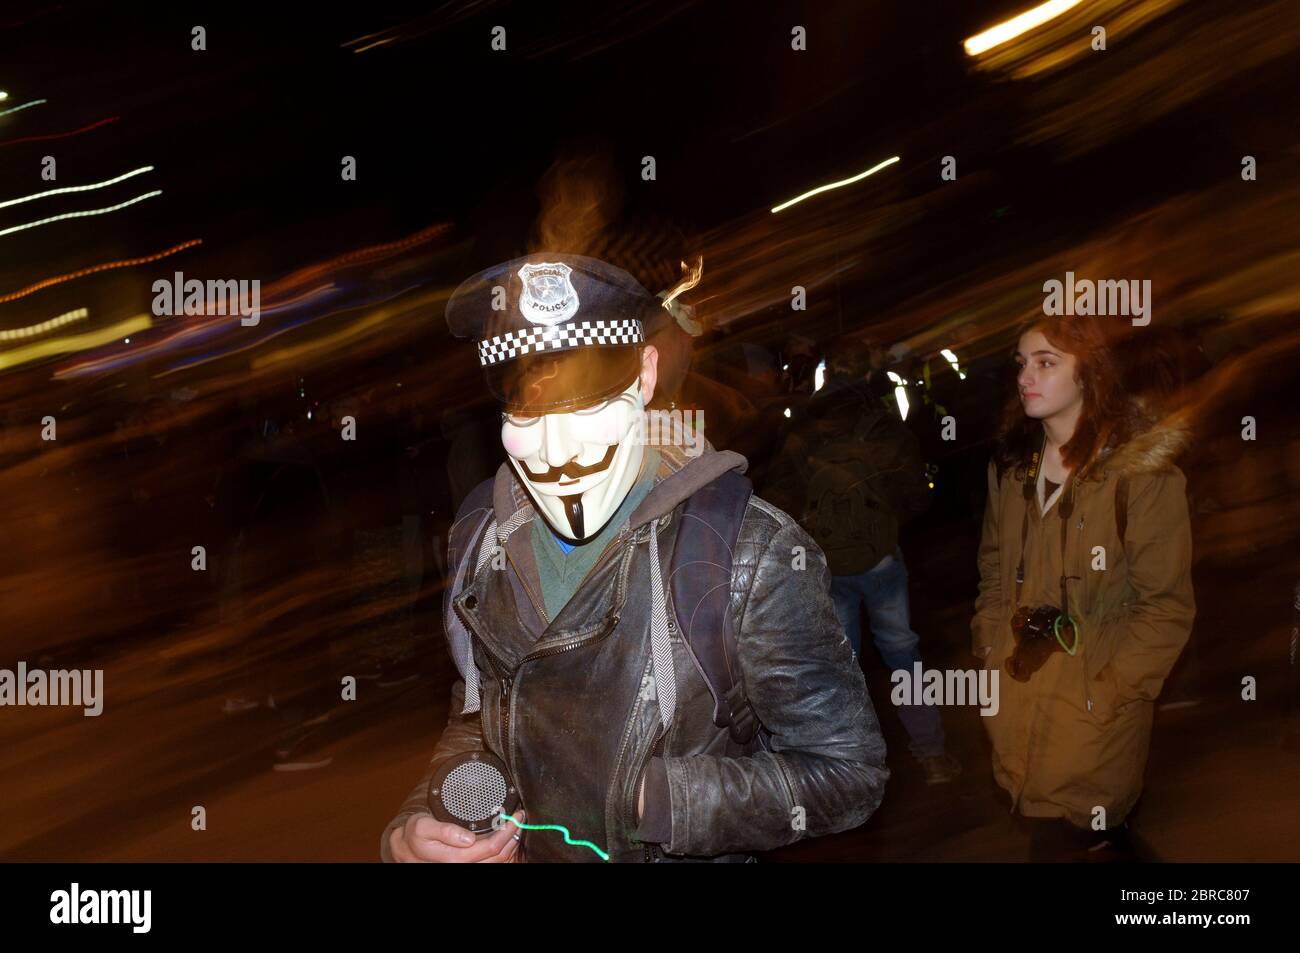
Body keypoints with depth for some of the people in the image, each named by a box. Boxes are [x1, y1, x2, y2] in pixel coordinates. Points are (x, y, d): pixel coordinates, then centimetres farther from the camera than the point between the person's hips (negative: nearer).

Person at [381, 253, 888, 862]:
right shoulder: (484, 541, -7)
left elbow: (845, 772, -21)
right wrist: (408, 833, -13)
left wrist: (647, 800, -27)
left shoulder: (750, 553, -23)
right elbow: (477, 717, 5)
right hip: (520, 852, 4)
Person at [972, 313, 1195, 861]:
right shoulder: (1012, 465, 8)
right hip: (1016, 694, 6)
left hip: (1094, 703, -5)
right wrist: (988, 647, 6)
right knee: (1040, 826, 15)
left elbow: (1168, 605, -11)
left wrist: (1110, 691, -14)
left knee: (1064, 842, -2)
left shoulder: (1142, 470, -12)